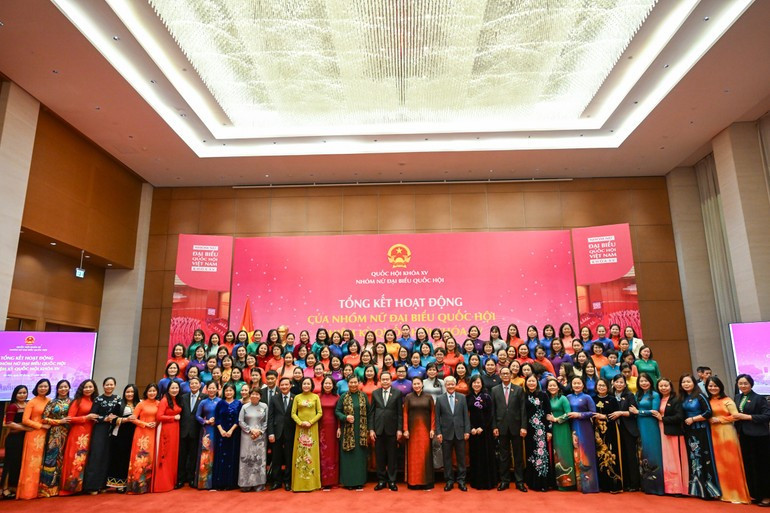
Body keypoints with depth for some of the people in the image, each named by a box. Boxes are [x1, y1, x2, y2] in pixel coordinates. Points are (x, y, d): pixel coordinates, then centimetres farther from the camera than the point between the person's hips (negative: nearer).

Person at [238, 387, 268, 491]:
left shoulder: (264, 406, 5)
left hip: (260, 436, 0)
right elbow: (240, 421, 1)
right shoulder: (245, 407, 4)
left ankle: (259, 484, 6)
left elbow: (266, 421, 4)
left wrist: (260, 431, -8)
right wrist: (251, 430, -9)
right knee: (247, 459, -2)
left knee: (260, 459, 0)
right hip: (247, 436, 0)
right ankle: (246, 484, 6)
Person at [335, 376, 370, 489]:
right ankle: (348, 481, 11)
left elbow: (368, 412, 6)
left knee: (360, 456, 5)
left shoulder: (363, 396, 4)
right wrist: (345, 417, -15)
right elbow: (337, 411, 3)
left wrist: (368, 429, 2)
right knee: (348, 456, 2)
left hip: (361, 431, 1)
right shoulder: (343, 397, 2)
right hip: (347, 431, -1)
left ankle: (360, 481, 14)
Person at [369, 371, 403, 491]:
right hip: (378, 429, 2)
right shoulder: (375, 393, 6)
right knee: (379, 456, 7)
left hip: (392, 429, -2)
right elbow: (371, 412, 5)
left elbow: (400, 412, -1)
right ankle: (381, 480, 18)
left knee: (392, 456, 5)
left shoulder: (397, 393, 1)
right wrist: (371, 429, 0)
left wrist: (399, 429, -6)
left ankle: (392, 481, 16)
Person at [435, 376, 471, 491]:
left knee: (461, 458, 6)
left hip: (460, 432, 1)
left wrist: (467, 431, -3)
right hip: (446, 433, -1)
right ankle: (449, 481, 17)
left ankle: (461, 480, 17)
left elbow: (466, 415, 3)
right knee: (447, 458, 6)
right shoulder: (440, 399, 2)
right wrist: (438, 432, -5)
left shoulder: (462, 397, 4)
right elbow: (437, 417, 1)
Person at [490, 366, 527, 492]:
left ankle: (519, 481, 15)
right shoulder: (495, 390, 4)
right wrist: (494, 427, -2)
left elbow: (523, 409, -1)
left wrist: (523, 426, -7)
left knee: (518, 455, 6)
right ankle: (504, 481, 17)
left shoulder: (519, 389, 2)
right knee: (504, 456, 8)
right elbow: (493, 410, 3)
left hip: (516, 427, 0)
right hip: (502, 427, 1)